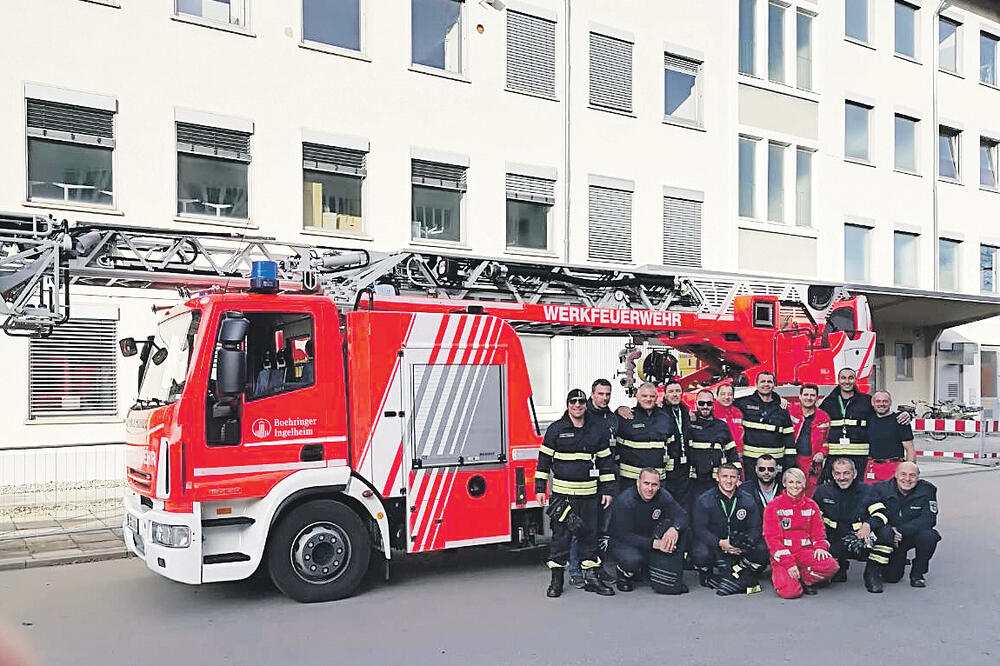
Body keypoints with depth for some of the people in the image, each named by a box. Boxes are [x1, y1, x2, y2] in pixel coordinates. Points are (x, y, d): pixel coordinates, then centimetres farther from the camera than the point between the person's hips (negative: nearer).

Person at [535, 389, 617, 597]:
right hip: (562, 493, -2)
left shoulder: (597, 431, 8)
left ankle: (591, 577, 16)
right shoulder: (555, 430, 1)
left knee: (590, 533, 6)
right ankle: (557, 579, 10)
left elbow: (606, 461, 11)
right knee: (561, 535, 0)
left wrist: (607, 490, 7)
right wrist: (540, 488, -1)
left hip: (589, 494, 2)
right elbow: (544, 459, 3)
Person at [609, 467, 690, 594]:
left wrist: (674, 529, -39)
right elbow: (625, 536, -26)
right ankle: (625, 574, -1)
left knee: (684, 533, -16)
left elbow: (681, 514, -15)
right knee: (632, 560, -39)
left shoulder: (662, 496, -8)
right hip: (624, 544, -5)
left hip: (652, 537, 5)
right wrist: (654, 543, -37)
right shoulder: (624, 501, -23)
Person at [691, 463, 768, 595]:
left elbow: (755, 528, -2)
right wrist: (720, 543, -28)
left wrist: (745, 543, -24)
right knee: (701, 554, -34)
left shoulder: (747, 500, 2)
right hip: (712, 543, -3)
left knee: (762, 549, -23)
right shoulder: (704, 500, -7)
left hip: (739, 548, 3)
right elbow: (700, 530, -13)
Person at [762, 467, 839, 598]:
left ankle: (804, 579, -1)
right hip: (782, 555, -4)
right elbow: (772, 538, -8)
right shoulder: (774, 506, -2)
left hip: (805, 551, 4)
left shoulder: (811, 505, 12)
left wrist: (820, 547, -11)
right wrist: (788, 563, -18)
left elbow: (818, 531, 13)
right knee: (789, 592, -27)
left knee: (831, 565, -27)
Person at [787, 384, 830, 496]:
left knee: (810, 494, 0)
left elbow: (827, 439, 19)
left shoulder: (823, 417, 10)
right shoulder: (791, 410, 4)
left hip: (813, 462, 1)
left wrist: (822, 453, 3)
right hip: (791, 460, -1)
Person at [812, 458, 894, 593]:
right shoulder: (823, 491, 2)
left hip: (862, 543, 0)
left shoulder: (867, 491, 1)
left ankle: (873, 574, -10)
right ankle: (840, 566, 11)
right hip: (834, 545, 0)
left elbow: (881, 513, -9)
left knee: (886, 532, -28)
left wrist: (868, 525, -30)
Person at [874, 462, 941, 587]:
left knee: (928, 536, -33)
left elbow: (928, 520, -20)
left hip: (914, 534, 0)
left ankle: (917, 574, -8)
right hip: (888, 539, 0)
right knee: (891, 577, -13)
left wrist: (901, 530, -28)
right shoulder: (881, 489, -11)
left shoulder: (926, 490, -11)